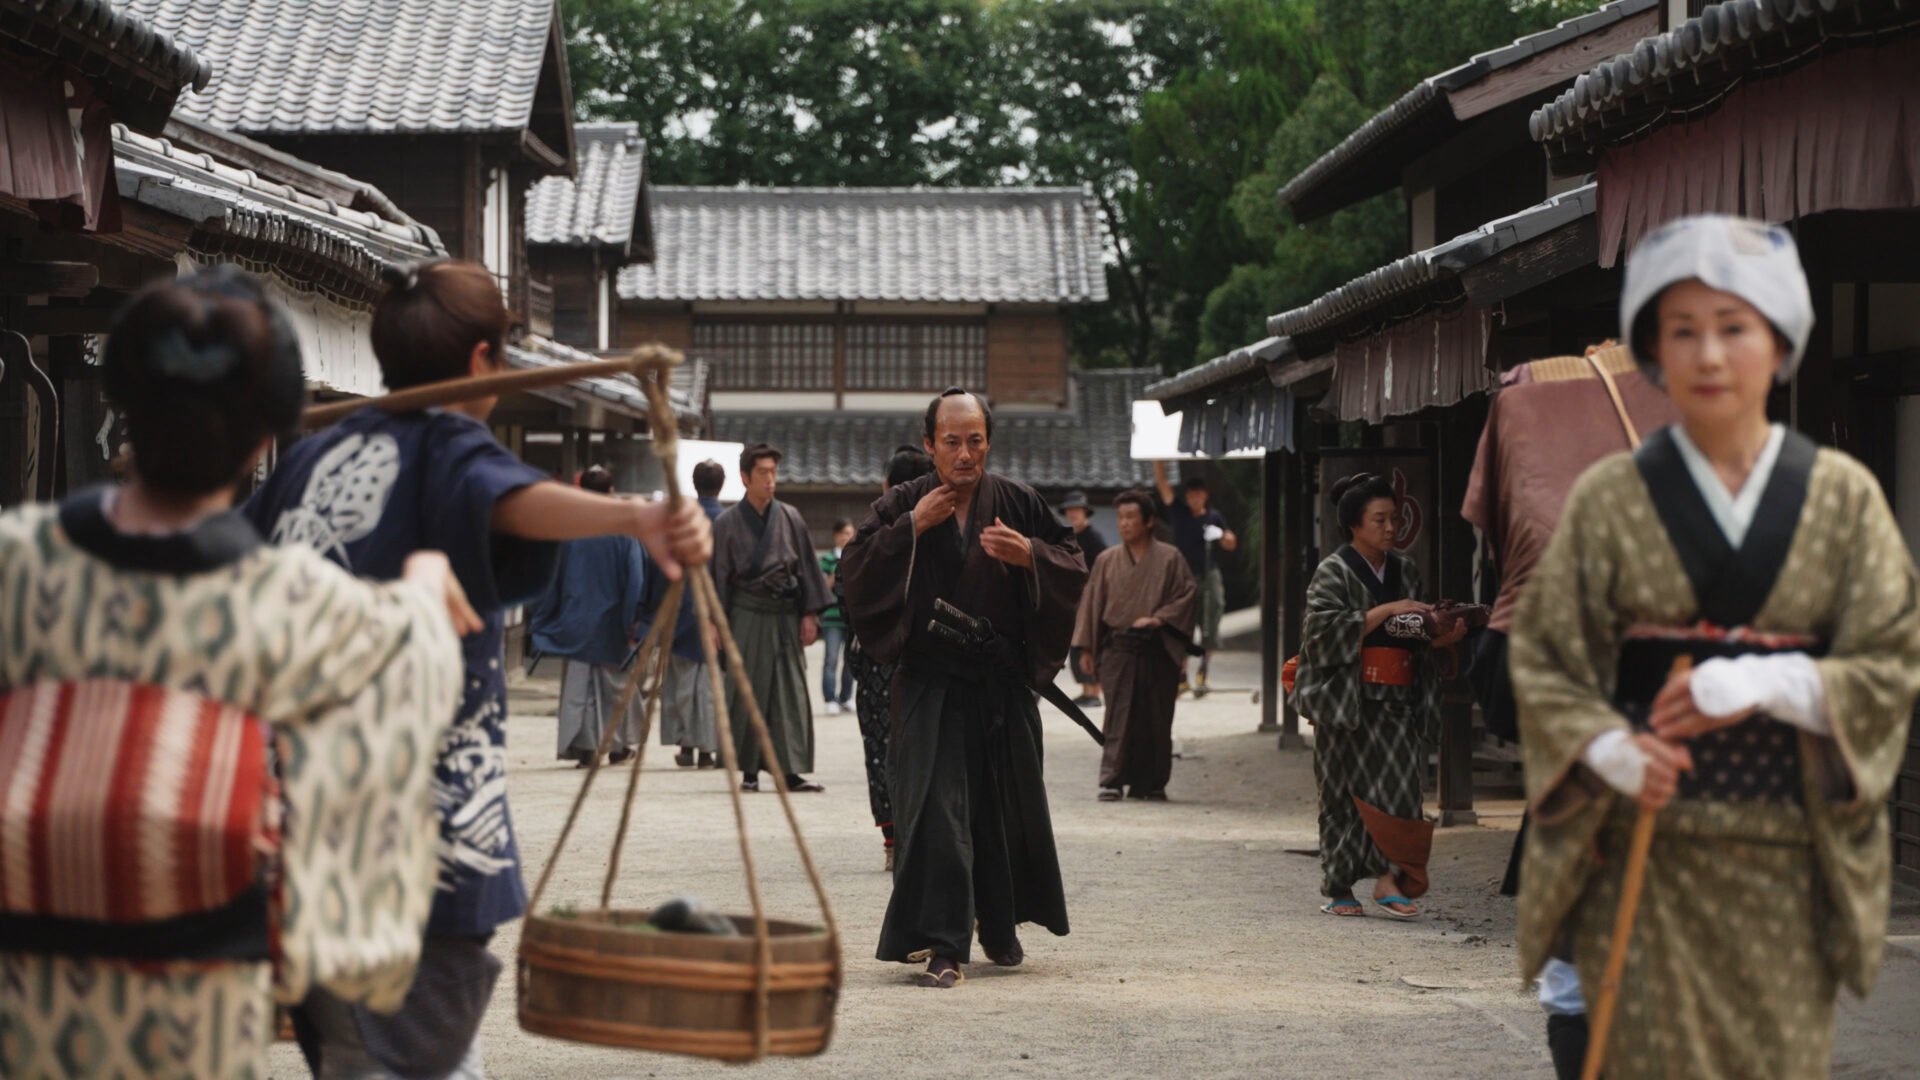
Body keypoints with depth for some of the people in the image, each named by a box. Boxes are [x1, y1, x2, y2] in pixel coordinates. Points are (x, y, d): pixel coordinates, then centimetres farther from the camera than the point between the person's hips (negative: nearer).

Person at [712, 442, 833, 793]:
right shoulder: (728, 524, 1)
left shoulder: (790, 519, 5)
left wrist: (809, 614, 1)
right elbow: (719, 575, 3)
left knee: (791, 694, -2)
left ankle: (791, 769, -2)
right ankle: (749, 770, 7)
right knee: (747, 694, 0)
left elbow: (807, 567, 7)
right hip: (746, 617, -2)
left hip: (784, 616, 2)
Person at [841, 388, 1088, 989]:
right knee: (936, 810, -11)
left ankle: (1001, 927, 33)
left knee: (1006, 810, 12)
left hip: (1003, 685, 2)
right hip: (931, 685, -2)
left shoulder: (1017, 505, 2)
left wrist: (1030, 556, -16)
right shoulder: (903, 507, 0)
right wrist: (911, 529, -16)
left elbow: (1074, 568, 4)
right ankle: (944, 946, -10)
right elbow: (854, 572, -8)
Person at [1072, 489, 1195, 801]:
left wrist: (1158, 618, -14)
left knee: (1157, 720, 3)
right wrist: (1086, 649, 4)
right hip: (1118, 650, 0)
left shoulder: (1169, 558, 4)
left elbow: (1185, 597, 1)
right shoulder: (1107, 561, 9)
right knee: (1118, 718, -7)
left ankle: (1152, 784, 12)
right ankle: (1111, 781, -6)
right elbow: (1092, 604, 9)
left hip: (1158, 652, 0)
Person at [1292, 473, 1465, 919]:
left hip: (1397, 699, 4)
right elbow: (1325, 630, -15)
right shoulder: (1333, 573, -3)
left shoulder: (1405, 570, 13)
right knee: (1346, 792, 0)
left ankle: (1389, 877, -9)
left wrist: (1443, 635, -2)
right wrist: (1385, 611, -18)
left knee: (1397, 788, -9)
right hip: (1348, 699, -4)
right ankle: (1338, 890, 8)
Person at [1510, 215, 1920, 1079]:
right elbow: (1541, 658, 3)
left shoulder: (1843, 497, 3)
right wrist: (1608, 750, -15)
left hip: (1788, 854, 1)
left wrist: (1769, 683, -16)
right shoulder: (1609, 498, 1)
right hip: (1643, 847, -1)